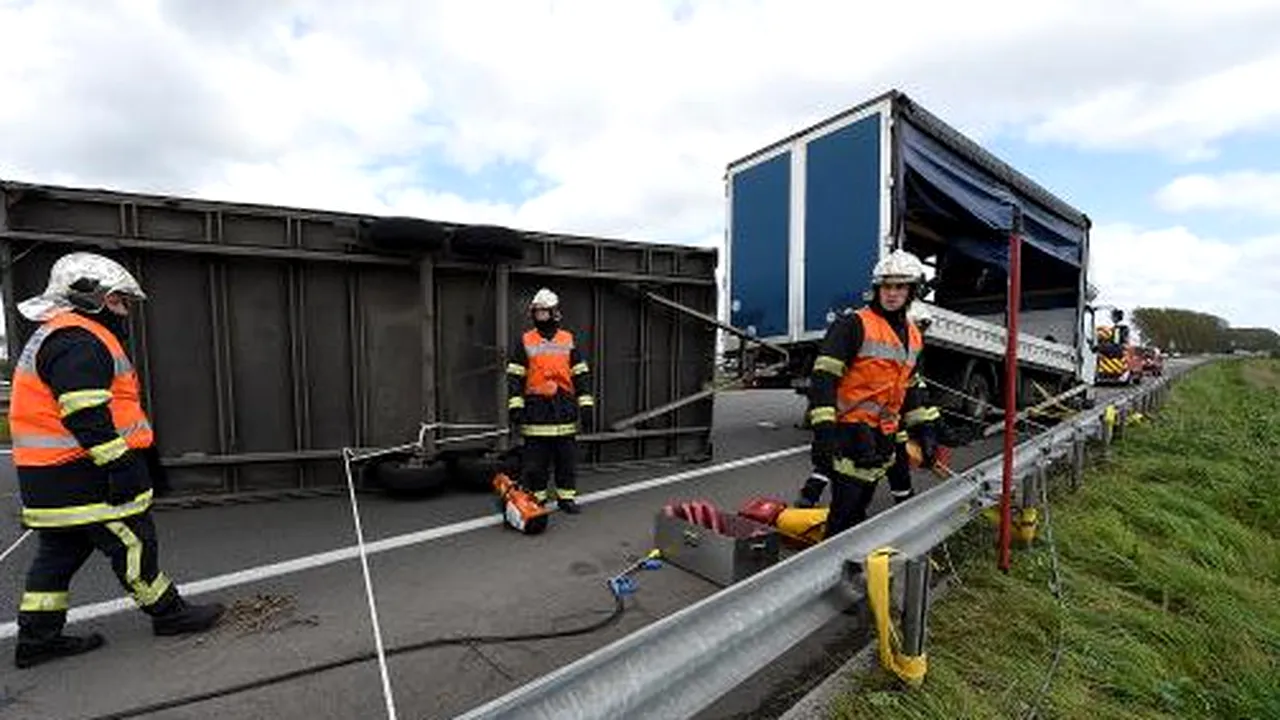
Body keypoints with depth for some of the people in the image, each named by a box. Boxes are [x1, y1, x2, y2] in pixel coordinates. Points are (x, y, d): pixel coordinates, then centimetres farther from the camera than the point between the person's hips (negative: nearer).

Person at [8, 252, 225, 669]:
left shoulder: (60, 337, 19)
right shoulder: (77, 341, -17)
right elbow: (85, 415, -25)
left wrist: (126, 462, 27)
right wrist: (120, 467, -24)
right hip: (80, 475, -11)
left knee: (60, 551, 17)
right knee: (132, 541, 0)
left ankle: (37, 639, 26)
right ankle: (168, 614, 12)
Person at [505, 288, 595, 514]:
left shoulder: (568, 341, 9)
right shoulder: (525, 342, 7)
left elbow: (581, 375, 8)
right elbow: (515, 376, 3)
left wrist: (586, 405, 1)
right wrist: (515, 406, -7)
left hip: (565, 409, 1)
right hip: (536, 408, -1)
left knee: (567, 457, 6)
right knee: (535, 459, 3)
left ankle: (566, 497, 18)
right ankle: (536, 498, 16)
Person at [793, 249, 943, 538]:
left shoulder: (913, 336, 16)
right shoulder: (854, 323, -10)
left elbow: (912, 387, 26)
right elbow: (824, 376, -16)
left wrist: (925, 429, 19)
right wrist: (823, 429, -23)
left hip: (885, 434, 7)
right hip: (850, 430, -7)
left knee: (858, 506, 16)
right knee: (847, 509, -7)